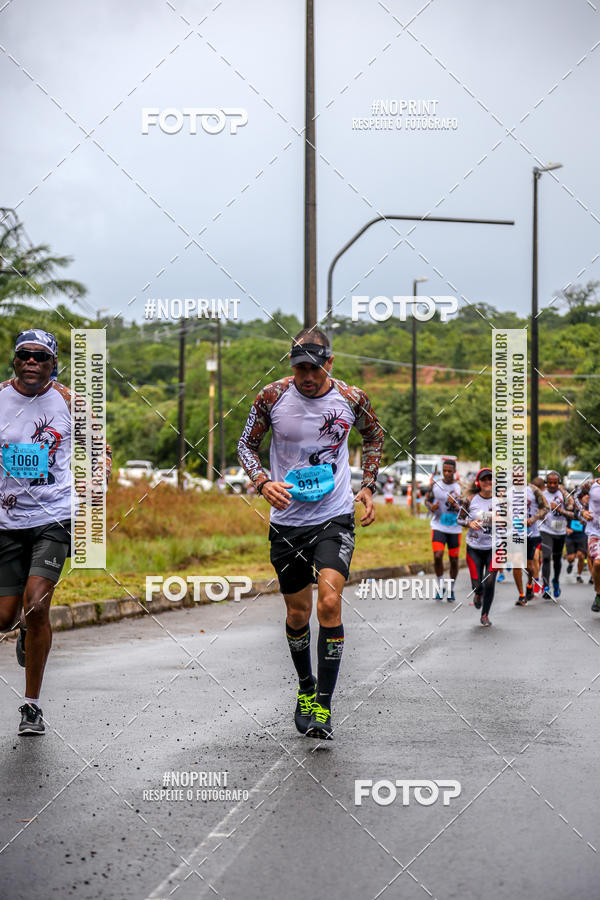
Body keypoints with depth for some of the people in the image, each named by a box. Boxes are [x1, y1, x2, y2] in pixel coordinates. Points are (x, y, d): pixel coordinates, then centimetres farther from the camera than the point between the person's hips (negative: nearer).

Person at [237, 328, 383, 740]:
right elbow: (247, 443, 5)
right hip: (287, 519, 1)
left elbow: (375, 436, 14)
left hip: (335, 518, -1)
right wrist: (264, 482, -14)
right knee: (298, 612, 11)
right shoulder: (273, 397, -7)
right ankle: (305, 688, 36)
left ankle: (323, 707, -13)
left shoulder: (351, 399, -6)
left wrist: (368, 487, 4)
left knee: (329, 603, -18)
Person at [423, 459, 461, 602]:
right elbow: (427, 500, 11)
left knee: (454, 559, 5)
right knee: (437, 556, -15)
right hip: (438, 527, 0)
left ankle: (451, 589, 22)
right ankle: (440, 585, 6)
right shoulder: (435, 484, -1)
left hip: (455, 528, 0)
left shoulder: (460, 487, -4)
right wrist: (431, 507, -12)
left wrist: (457, 507, -21)